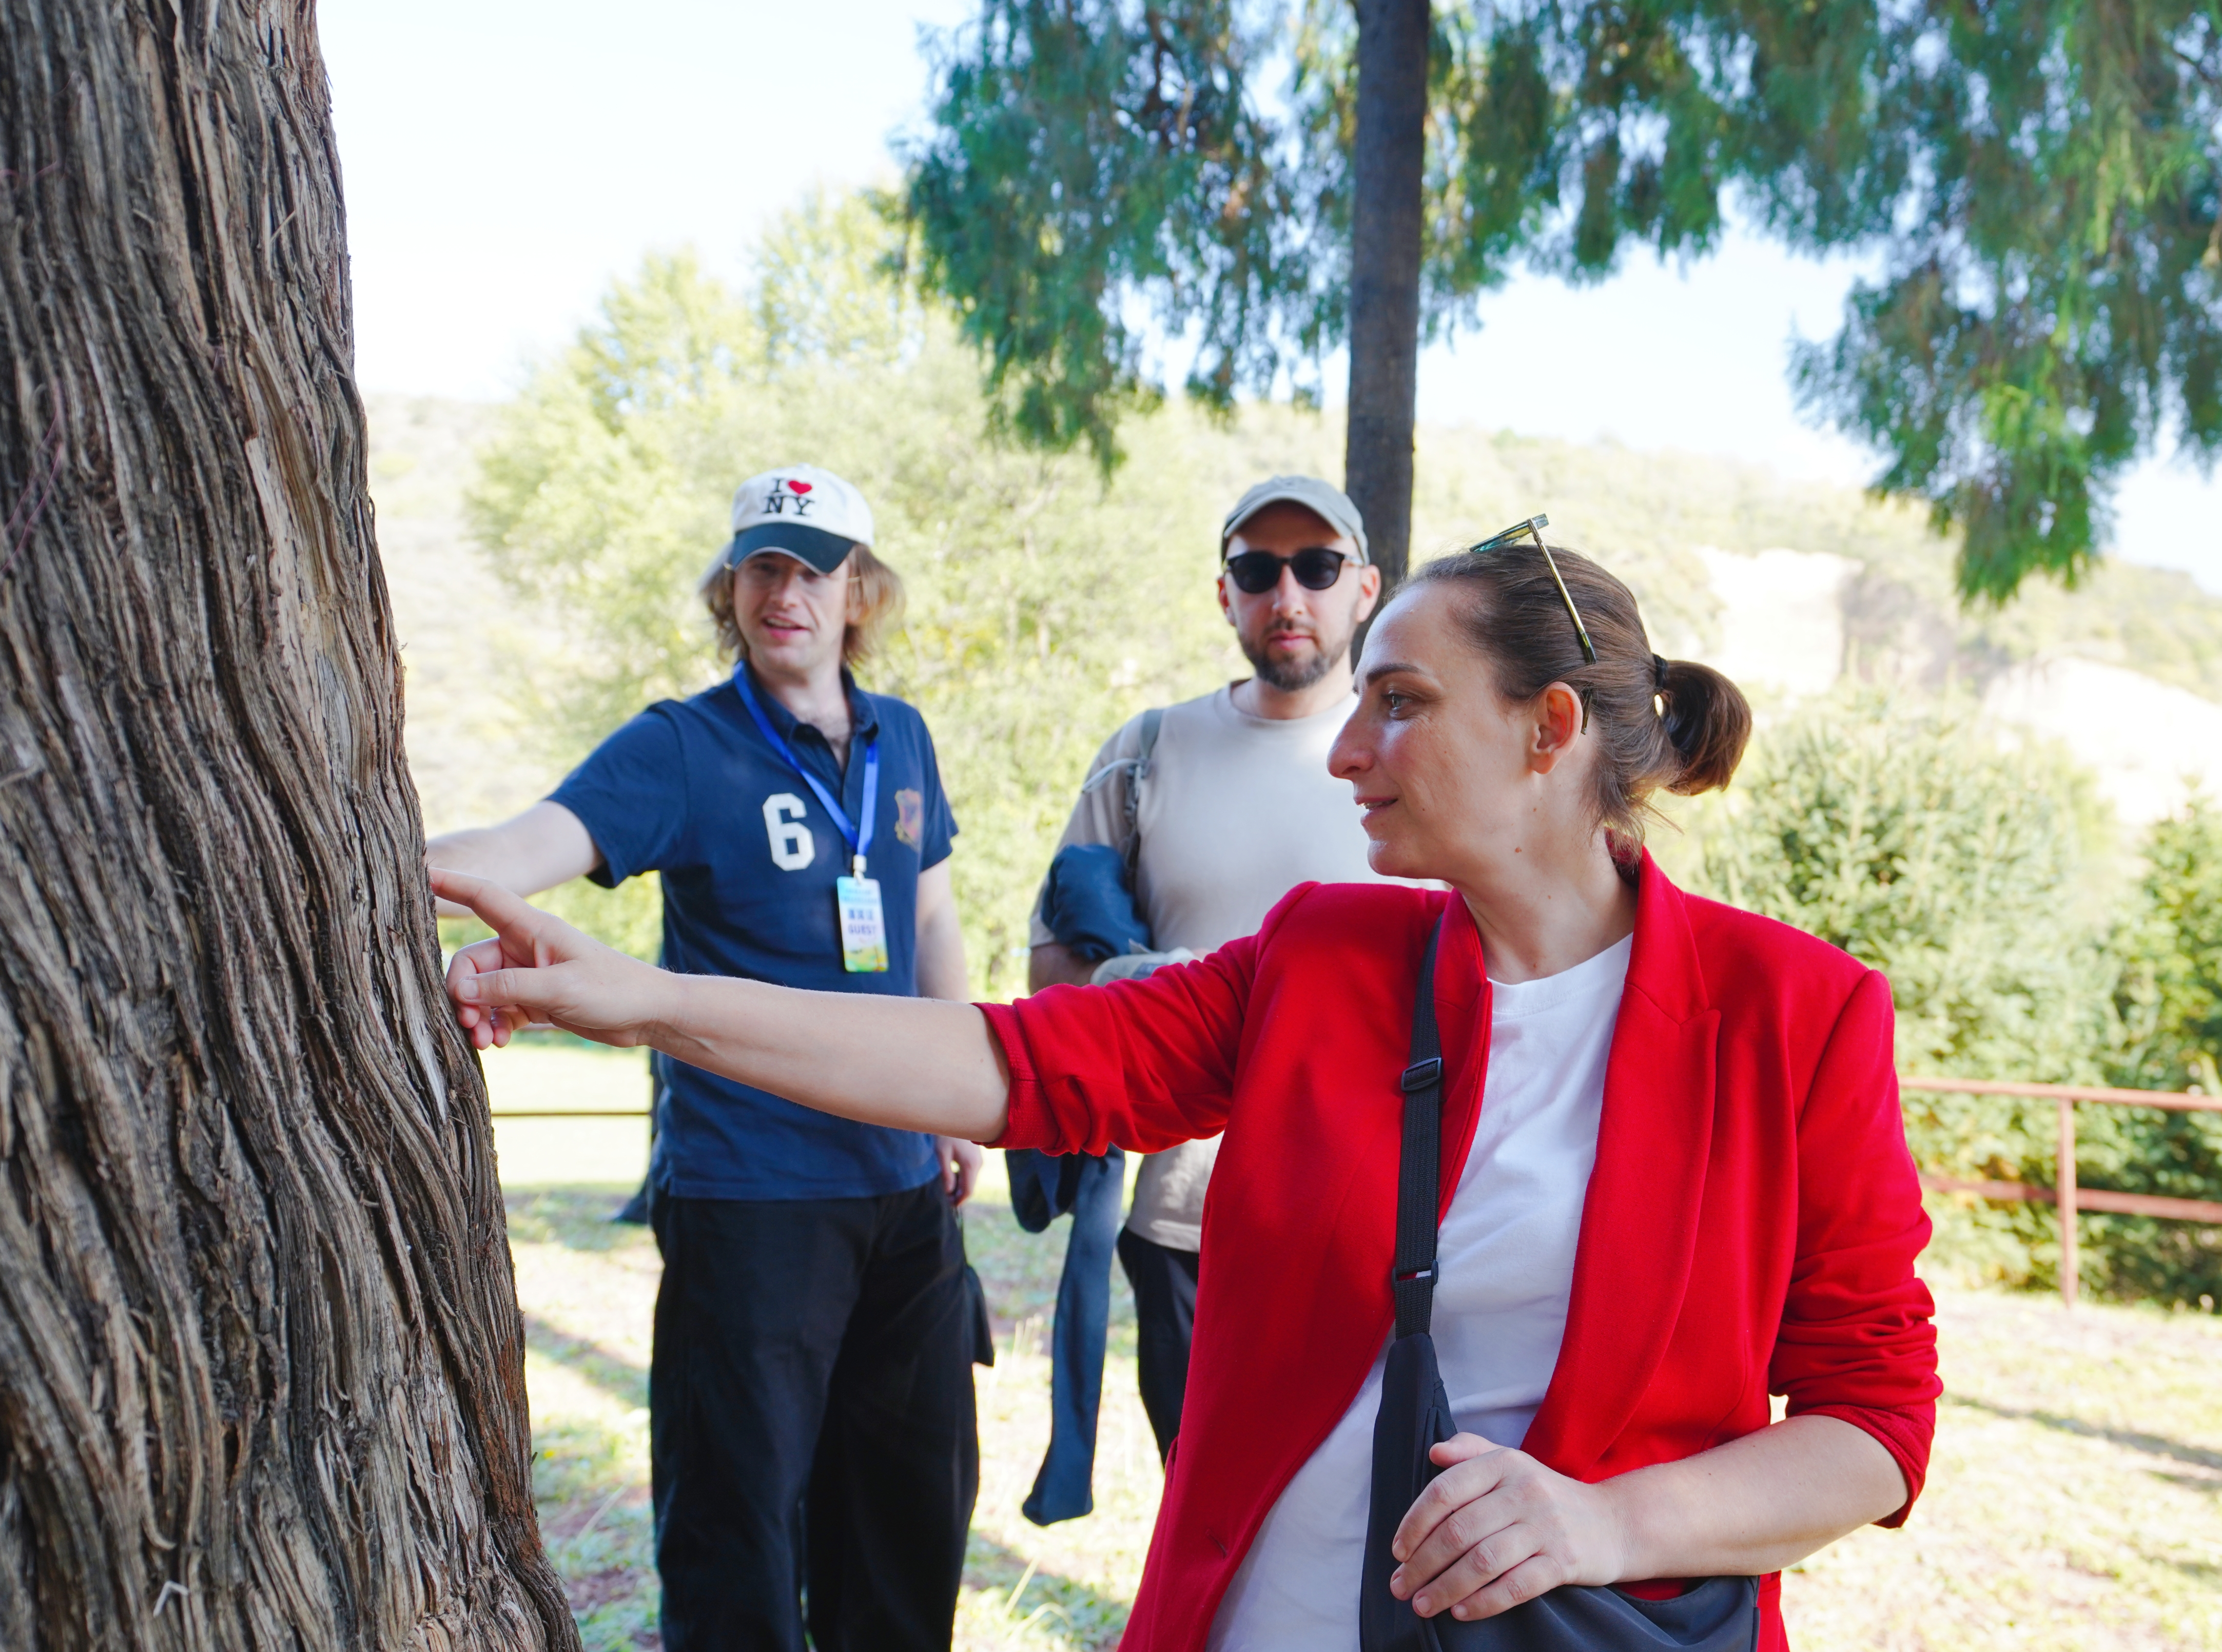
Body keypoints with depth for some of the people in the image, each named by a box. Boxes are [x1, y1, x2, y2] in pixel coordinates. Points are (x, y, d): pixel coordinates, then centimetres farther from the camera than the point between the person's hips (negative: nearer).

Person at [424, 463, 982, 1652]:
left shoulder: (900, 742, 7)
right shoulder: (680, 750, -9)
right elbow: (531, 847, -26)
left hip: (905, 1187, 5)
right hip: (745, 1188, -5)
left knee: (913, 1487, 18)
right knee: (741, 1508, 3)